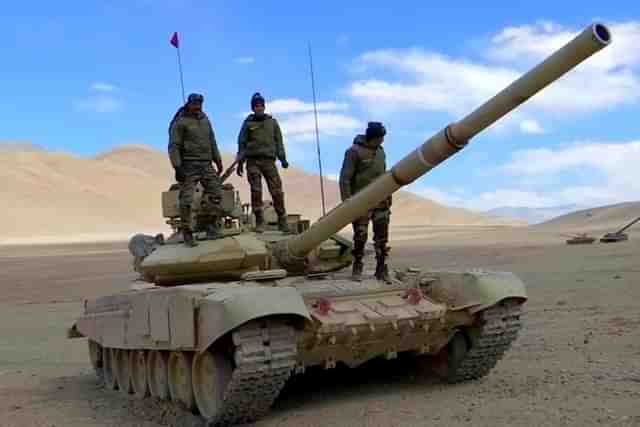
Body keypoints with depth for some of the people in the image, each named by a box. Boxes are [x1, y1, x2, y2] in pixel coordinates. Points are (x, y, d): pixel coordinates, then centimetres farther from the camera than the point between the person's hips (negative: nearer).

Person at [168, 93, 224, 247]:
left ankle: (212, 225, 9)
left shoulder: (205, 120, 15)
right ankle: (187, 233, -1)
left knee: (216, 193, -1)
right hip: (188, 166, -6)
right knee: (186, 200, -7)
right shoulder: (180, 122, -5)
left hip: (206, 165, 6)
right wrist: (177, 167, -17)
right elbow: (173, 146, -9)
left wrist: (218, 161, 16)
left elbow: (212, 142, 21)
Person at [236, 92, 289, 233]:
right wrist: (240, 162, 2)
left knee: (277, 191, -7)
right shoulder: (248, 123, 10)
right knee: (256, 191, -6)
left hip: (269, 160, 1)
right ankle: (259, 222, -1)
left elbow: (278, 141, 13)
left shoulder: (272, 122, 15)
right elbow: (242, 143, 9)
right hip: (253, 161, -1)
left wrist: (283, 158, 3)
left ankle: (282, 222, -2)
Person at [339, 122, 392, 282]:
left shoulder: (380, 151, 11)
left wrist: (388, 198, 15)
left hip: (381, 203, 5)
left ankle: (382, 270, 14)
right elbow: (345, 179, -11)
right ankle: (357, 268, 17)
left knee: (382, 238, 5)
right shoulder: (354, 152, -9)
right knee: (360, 238, 0)